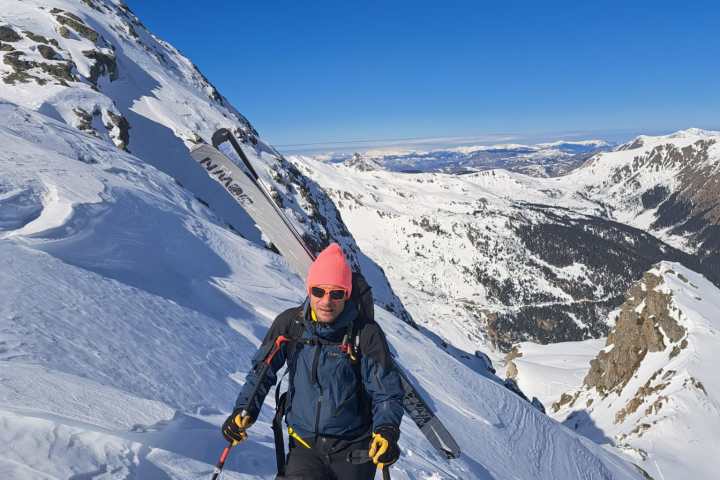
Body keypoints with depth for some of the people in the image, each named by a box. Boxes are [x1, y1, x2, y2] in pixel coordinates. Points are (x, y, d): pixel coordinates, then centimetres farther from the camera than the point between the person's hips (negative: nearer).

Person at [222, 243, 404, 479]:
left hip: (354, 451, -1)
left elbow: (388, 391, -8)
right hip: (304, 444, 1)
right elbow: (262, 370, 8)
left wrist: (387, 429, -25)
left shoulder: (366, 333, -13)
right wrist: (245, 409, -4)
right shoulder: (290, 323, -6)